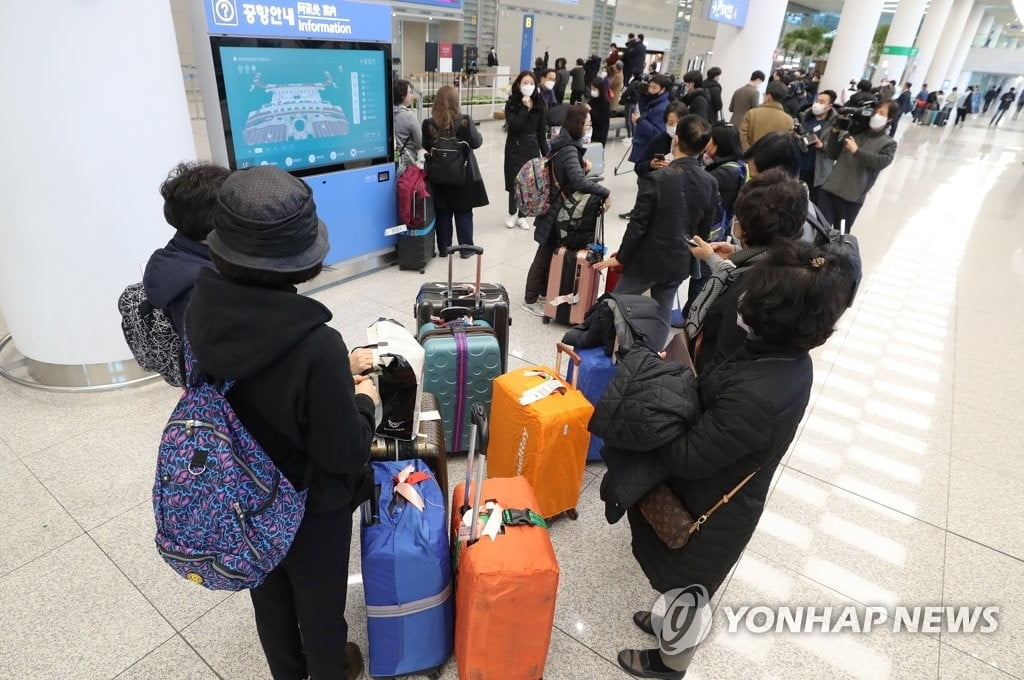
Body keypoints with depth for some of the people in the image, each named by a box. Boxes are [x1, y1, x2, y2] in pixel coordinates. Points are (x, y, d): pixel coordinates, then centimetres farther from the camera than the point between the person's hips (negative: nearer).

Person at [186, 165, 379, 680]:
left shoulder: (202, 310, -17)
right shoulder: (317, 346, -37)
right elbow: (346, 454, -26)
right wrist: (364, 402, -8)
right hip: (310, 506, -5)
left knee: (268, 592, 30)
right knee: (319, 597, 24)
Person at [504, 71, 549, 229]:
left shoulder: (539, 105, 5)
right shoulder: (511, 104, -4)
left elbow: (541, 131, 7)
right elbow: (513, 126, -18)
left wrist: (546, 152, 5)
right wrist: (525, 108, -19)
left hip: (532, 148, 2)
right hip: (515, 148, -2)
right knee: (515, 182, 1)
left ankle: (522, 215, 15)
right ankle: (512, 213, 22)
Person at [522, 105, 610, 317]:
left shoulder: (564, 143, 6)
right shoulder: (569, 150, -24)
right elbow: (579, 181, -39)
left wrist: (583, 167, -4)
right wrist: (605, 193, -30)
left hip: (557, 209, 9)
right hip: (557, 212, -9)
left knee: (549, 253, 19)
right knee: (545, 254, 4)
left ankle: (543, 292, 33)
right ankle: (530, 299, 18)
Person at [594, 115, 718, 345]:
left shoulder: (656, 179, -20)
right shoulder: (710, 183, -4)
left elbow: (638, 225, -17)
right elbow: (704, 229, 4)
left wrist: (621, 257, -5)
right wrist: (689, 254, 18)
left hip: (647, 259, -5)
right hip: (679, 262, 5)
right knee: (662, 314, 15)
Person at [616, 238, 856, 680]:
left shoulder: (756, 395, -40)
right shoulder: (790, 360, -11)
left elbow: (687, 458, -30)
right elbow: (714, 399, -1)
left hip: (710, 513, -7)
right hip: (725, 500, 8)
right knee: (686, 586, 34)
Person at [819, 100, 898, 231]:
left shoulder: (889, 143, 6)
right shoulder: (855, 132, 14)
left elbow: (882, 162, -14)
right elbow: (833, 154, 12)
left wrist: (857, 151, -16)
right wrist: (835, 132, 0)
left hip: (853, 196, -2)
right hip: (830, 188, 2)